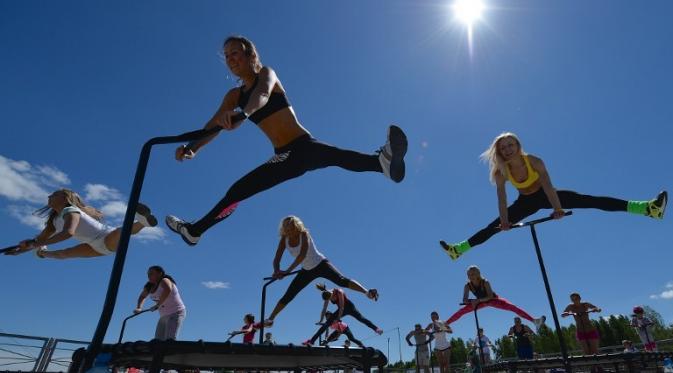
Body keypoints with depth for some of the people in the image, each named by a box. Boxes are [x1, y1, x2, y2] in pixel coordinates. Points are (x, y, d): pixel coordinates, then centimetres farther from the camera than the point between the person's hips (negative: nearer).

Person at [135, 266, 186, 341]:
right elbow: (142, 297, 22)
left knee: (169, 339, -21)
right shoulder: (149, 286, 7)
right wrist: (139, 308, 4)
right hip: (164, 316, 9)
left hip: (176, 313, -8)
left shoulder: (164, 281, -17)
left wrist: (158, 305, -42)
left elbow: (168, 290, -39)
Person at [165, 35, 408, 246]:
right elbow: (214, 124, 2)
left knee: (336, 156, -39)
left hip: (304, 146, -5)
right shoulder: (234, 95, 14)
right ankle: (195, 230, 21)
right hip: (284, 157, 6)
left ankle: (384, 160, -67)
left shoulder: (266, 73, -2)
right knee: (237, 191, 6)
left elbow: (263, 94, -26)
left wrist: (242, 115, -48)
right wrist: (192, 148, -18)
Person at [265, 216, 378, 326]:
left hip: (321, 264, -5)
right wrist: (277, 271, -35)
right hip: (306, 270, 5)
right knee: (287, 296, 6)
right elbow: (277, 259, -13)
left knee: (342, 281, -24)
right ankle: (270, 319, 18)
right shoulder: (284, 240, -10)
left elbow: (302, 255, -35)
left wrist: (288, 270, -40)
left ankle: (368, 292, -27)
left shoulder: (304, 234, -24)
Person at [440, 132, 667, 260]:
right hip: (526, 202, 1)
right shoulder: (501, 172, -22)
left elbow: (548, 186, -31)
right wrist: (504, 221, -28)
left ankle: (648, 208, -15)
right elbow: (502, 198, -23)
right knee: (493, 227, -3)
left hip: (545, 195, -1)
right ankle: (458, 250, 4)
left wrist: (557, 208, -37)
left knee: (590, 201, -15)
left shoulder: (534, 161, -26)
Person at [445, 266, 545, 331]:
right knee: (461, 312, -4)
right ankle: (444, 324, 8)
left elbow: (490, 297, -38)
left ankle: (534, 321, -27)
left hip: (493, 299, -3)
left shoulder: (485, 282, -32)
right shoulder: (467, 286, -23)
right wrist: (472, 301, -46)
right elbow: (464, 300, -26)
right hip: (481, 301, 3)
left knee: (512, 307, -23)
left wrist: (478, 300, -48)